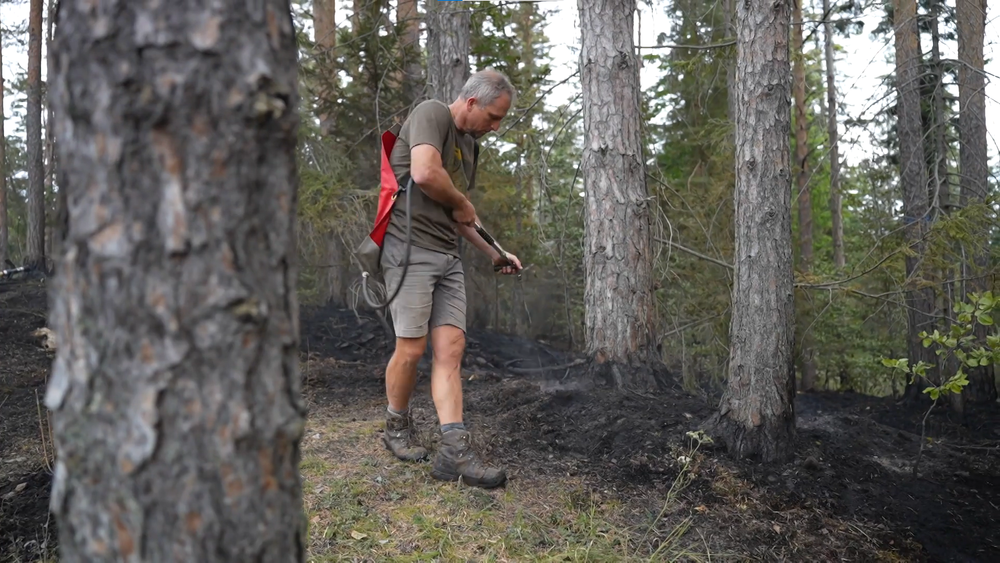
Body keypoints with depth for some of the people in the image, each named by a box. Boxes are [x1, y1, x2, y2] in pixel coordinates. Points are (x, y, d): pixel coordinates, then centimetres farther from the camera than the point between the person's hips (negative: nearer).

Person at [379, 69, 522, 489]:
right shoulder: (431, 114, -4)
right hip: (411, 247, -8)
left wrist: (494, 254, 21)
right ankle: (396, 427, 20)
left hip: (448, 256, 8)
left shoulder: (469, 144, 23)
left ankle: (454, 452, -6)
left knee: (450, 348, -3)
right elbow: (425, 173, -23)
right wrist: (463, 205, -6)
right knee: (412, 348, -5)